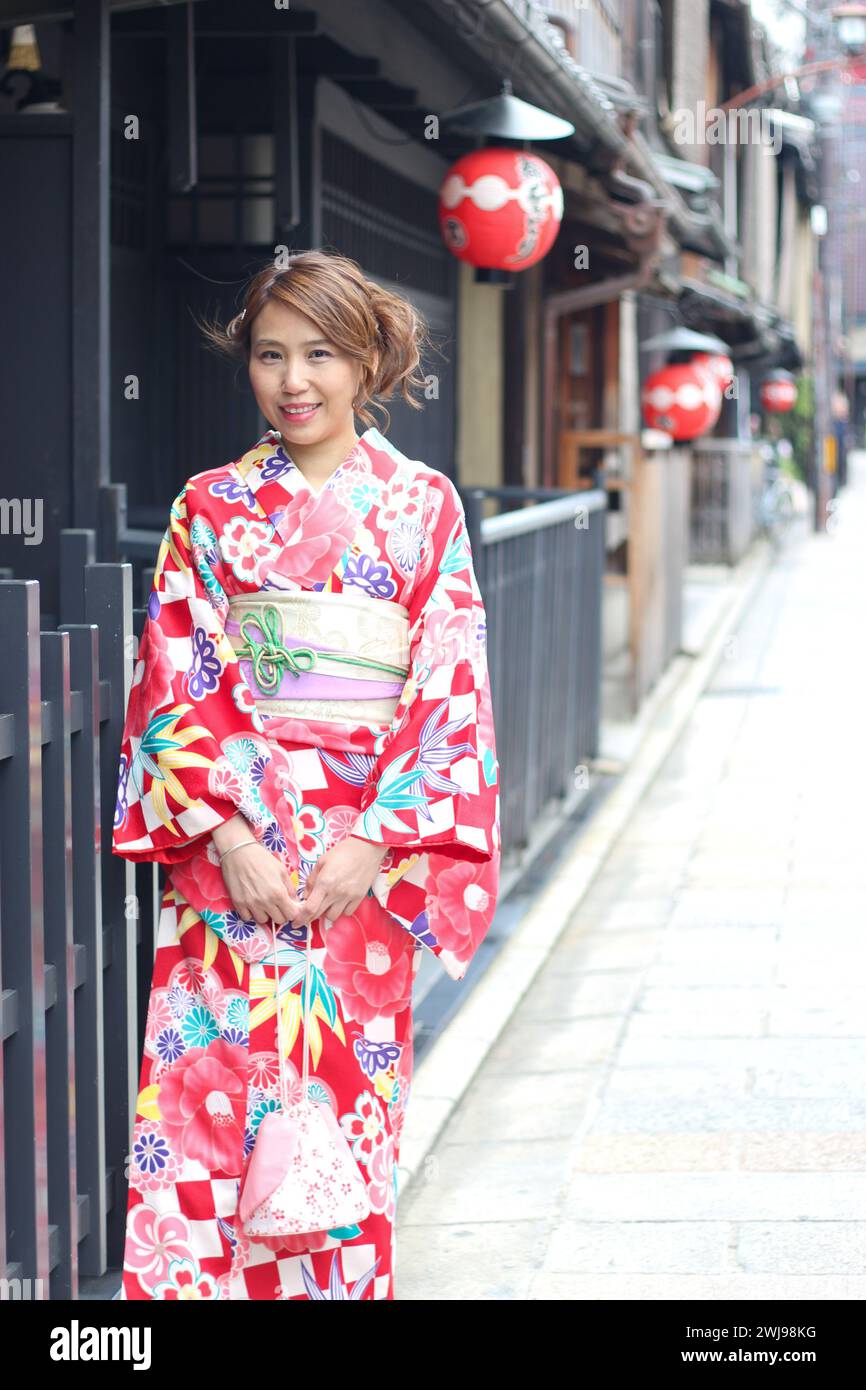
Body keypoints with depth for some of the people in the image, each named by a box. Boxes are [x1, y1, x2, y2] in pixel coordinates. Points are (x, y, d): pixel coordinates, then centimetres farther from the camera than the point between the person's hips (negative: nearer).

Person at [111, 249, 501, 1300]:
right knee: (207, 1093, -3)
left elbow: (449, 688, 0)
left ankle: (343, 1279, 15)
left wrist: (378, 840, -10)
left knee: (345, 1089, 3)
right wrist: (226, 831, -11)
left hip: (367, 846, 0)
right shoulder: (211, 508, 6)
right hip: (227, 842, 0)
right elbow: (175, 681, 1)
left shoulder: (424, 505, 5)